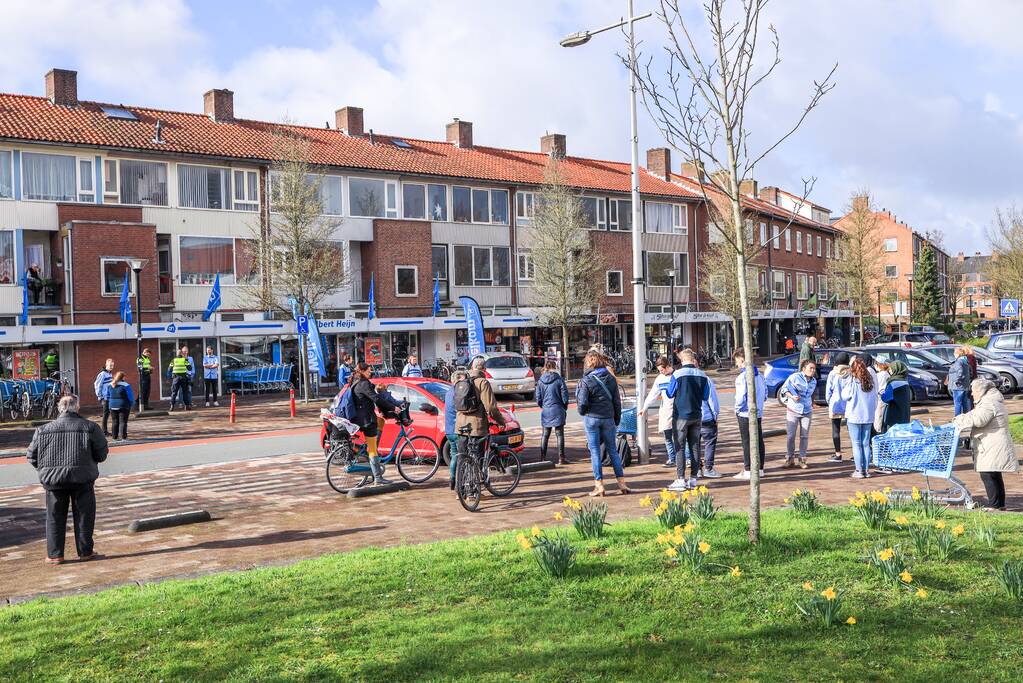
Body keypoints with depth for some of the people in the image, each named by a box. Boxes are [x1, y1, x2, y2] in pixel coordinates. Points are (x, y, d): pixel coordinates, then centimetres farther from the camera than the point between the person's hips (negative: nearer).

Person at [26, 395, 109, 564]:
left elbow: (32, 457, 4)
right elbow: (101, 454, -2)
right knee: (84, 516, 10)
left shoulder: (43, 430, 0)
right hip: (82, 479, -1)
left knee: (55, 517, 13)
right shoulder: (90, 428, -6)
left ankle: (54, 554, 15)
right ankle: (85, 552, 15)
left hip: (54, 480, 2)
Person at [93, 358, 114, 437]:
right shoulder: (102, 374, -13)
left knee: (108, 413, 12)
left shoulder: (110, 373, 11)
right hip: (105, 397, -8)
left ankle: (105, 431, 20)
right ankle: (104, 432, 3)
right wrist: (100, 397, -13)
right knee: (106, 414, -4)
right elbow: (97, 385, -13)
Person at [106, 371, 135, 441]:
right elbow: (131, 397, -9)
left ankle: (115, 437, 16)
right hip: (123, 406, -5)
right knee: (123, 422, -1)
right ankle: (123, 437, -5)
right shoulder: (126, 385, -12)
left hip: (113, 407, 5)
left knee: (115, 422, 13)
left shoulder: (110, 385, 5)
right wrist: (132, 404, 8)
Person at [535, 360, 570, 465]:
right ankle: (561, 458, 4)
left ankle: (543, 457, 14)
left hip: (545, 412, 3)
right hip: (558, 411, -3)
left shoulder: (540, 381, 1)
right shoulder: (559, 380, -9)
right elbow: (565, 397, -8)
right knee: (560, 434, 4)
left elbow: (538, 398, 3)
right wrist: (564, 408, 8)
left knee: (545, 435, 12)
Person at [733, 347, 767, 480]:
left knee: (747, 442, -2)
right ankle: (760, 468, 19)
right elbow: (765, 393, 13)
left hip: (745, 414, -7)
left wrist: (737, 409, -5)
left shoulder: (742, 377, -17)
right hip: (758, 413, 7)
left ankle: (748, 471, 2)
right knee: (759, 441, 12)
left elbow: (741, 396, -20)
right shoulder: (759, 375, 7)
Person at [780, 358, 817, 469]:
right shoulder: (795, 377, -9)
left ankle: (802, 459, 12)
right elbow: (784, 388, -8)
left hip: (807, 411, 4)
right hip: (793, 410, -4)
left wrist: (812, 403, 19)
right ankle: (790, 459, 8)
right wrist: (792, 397, -21)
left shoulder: (814, 381, 8)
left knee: (804, 436, 4)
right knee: (791, 436, -3)